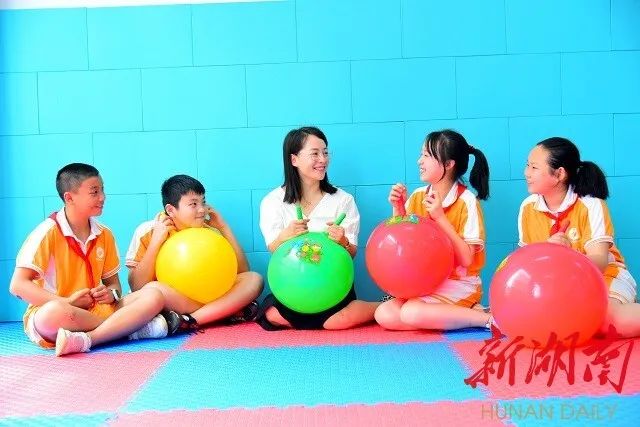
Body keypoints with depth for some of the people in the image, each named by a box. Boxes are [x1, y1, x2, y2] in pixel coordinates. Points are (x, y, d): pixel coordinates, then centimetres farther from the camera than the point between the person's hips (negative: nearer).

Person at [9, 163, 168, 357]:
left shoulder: (104, 235, 8)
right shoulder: (48, 232, -9)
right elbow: (18, 285, -14)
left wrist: (111, 293, -10)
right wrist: (67, 303, -20)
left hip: (95, 311, 5)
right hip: (48, 316, -5)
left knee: (153, 296, -16)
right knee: (55, 312, -42)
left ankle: (84, 340, -29)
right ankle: (128, 326, -20)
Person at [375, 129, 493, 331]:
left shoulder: (467, 201, -13)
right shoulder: (418, 197, 3)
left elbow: (467, 259, -17)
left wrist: (440, 217, -21)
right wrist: (397, 209, -8)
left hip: (459, 285, -6)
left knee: (411, 313, -29)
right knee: (384, 315, -15)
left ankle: (486, 318, -12)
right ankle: (460, 316, -5)